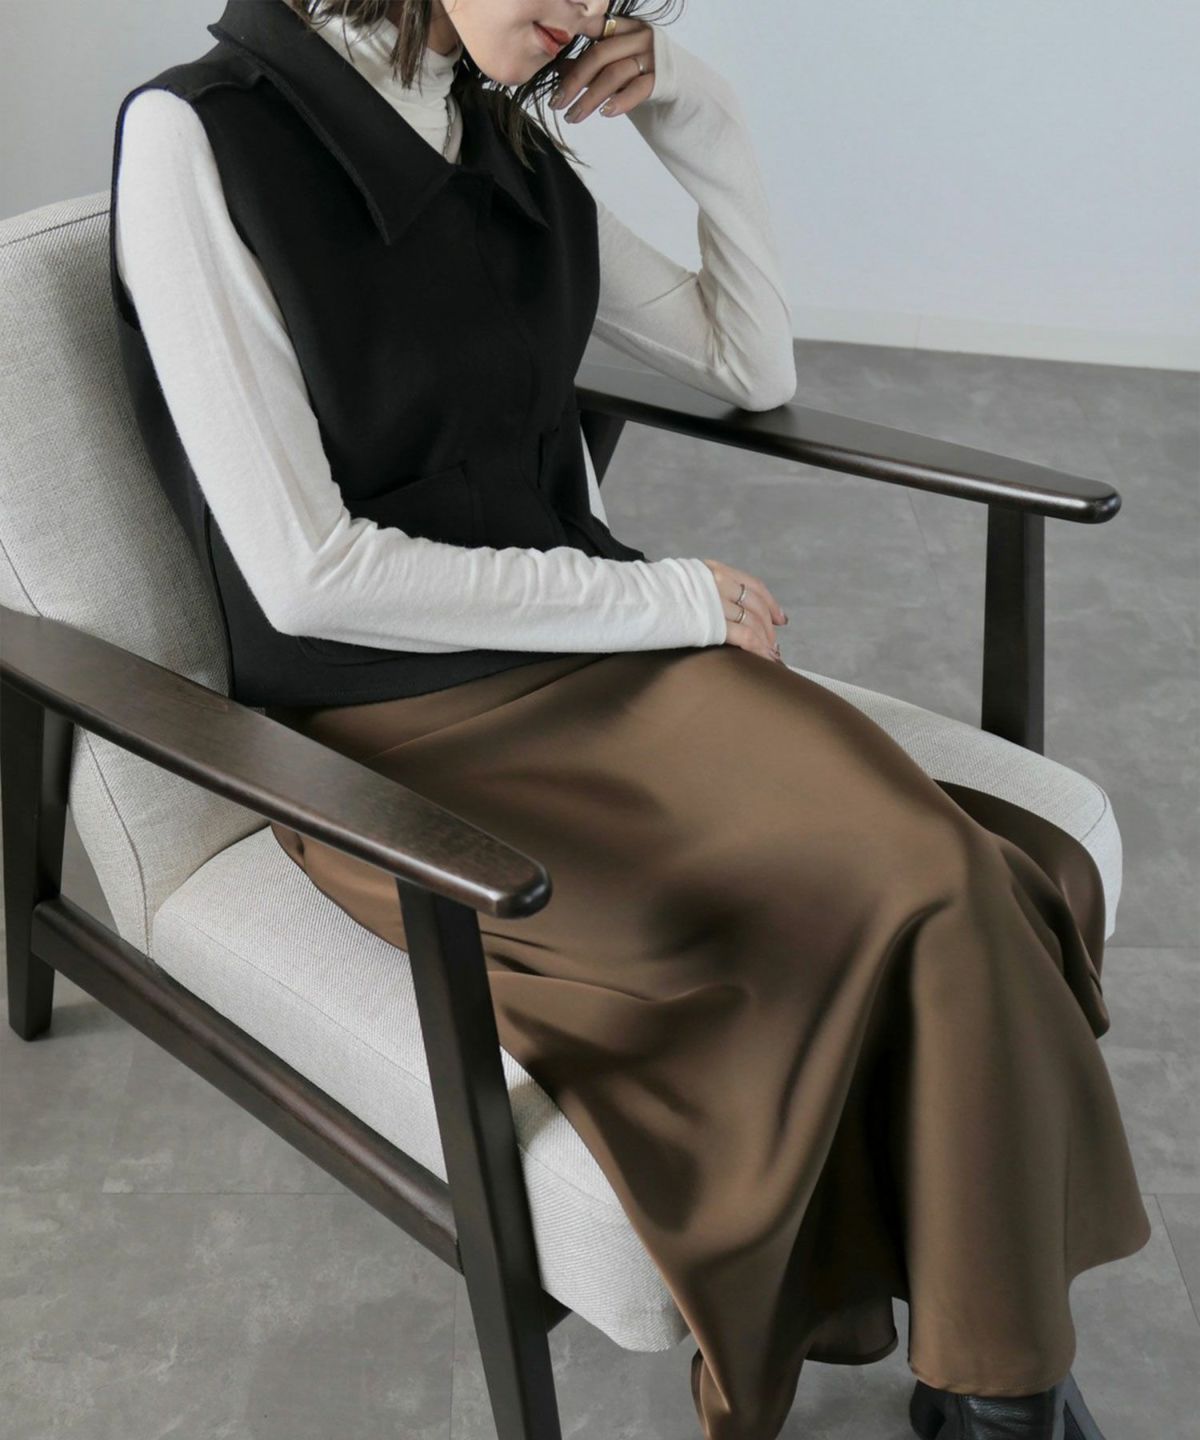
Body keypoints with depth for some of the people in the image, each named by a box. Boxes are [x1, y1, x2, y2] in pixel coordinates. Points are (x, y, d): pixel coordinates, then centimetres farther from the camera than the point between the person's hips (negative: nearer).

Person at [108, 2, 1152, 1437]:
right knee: (916, 904, -24)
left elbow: (756, 372, 21)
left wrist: (700, 121, 8)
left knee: (935, 879, -23)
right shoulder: (199, 137, -8)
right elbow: (304, 573, -15)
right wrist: (663, 599, -10)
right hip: (394, 731, -5)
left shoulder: (513, 150, 11)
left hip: (598, 663, 6)